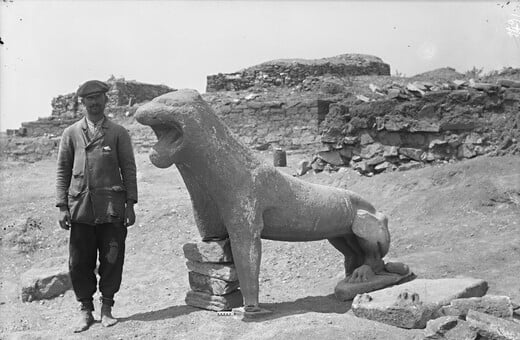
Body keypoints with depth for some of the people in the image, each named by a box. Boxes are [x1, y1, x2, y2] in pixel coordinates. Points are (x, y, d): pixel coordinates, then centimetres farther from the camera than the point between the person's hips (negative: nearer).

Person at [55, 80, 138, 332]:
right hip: (81, 208, 1)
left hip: (112, 208, -1)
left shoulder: (118, 133, 6)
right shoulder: (71, 134, 10)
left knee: (112, 260, 4)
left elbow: (128, 169, 5)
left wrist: (130, 204, -1)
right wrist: (62, 206, 2)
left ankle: (107, 308, 21)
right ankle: (85, 310, 20)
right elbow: (63, 171, 9)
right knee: (79, 263, 4)